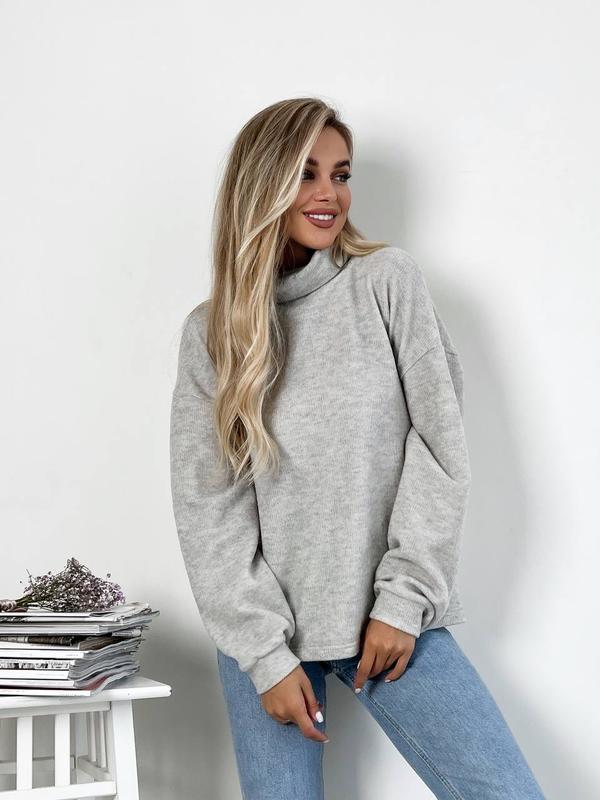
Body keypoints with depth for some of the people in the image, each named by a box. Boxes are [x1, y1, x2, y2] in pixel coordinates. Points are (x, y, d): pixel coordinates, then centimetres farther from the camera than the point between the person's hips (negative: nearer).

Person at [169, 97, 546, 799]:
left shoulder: (389, 281, 1)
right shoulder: (209, 331, 4)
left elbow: (440, 444, -2)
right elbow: (207, 506, 0)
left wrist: (404, 598, -7)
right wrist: (266, 652, -7)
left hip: (394, 618, 0)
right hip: (265, 625, 1)